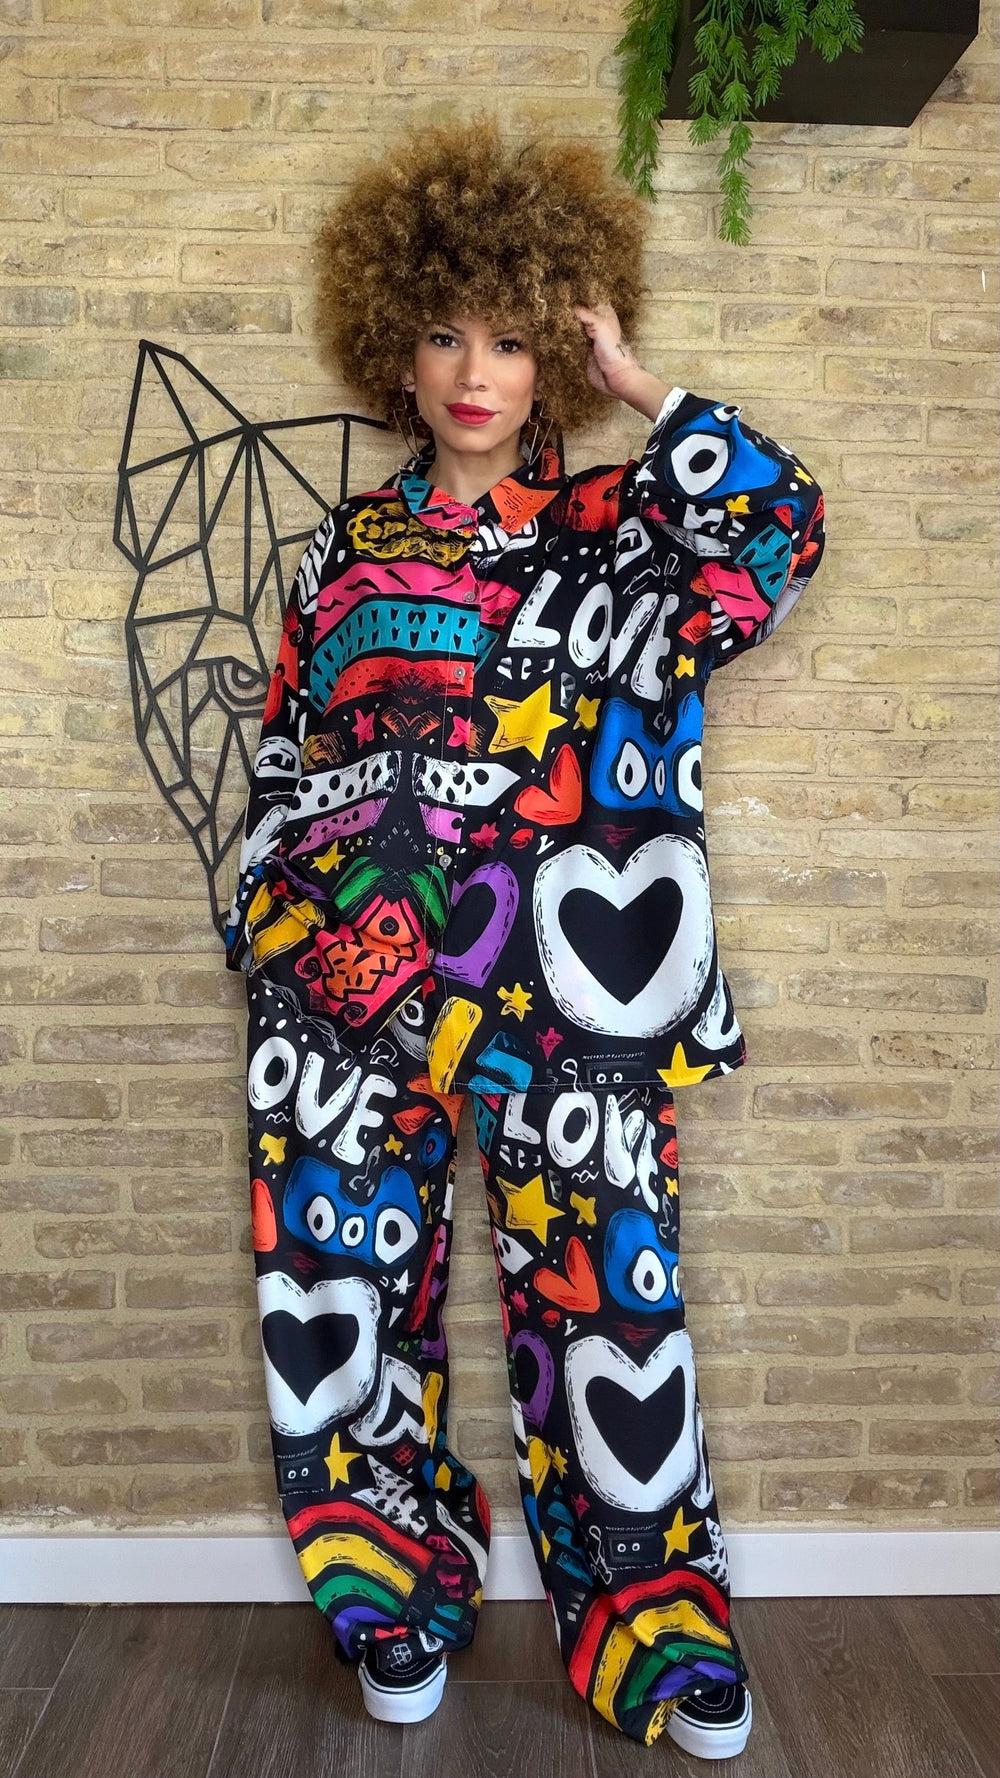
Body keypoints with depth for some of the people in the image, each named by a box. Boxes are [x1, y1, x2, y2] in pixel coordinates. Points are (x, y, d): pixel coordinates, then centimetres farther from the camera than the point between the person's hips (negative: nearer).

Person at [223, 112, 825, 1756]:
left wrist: (641, 391, -2)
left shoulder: (615, 526, 9)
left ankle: (663, 1635, 22)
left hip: (566, 989, -2)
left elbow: (782, 524, -10)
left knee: (597, 1281, 2)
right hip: (356, 992, 3)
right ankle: (400, 1611, 30)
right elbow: (282, 757, 16)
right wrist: (276, 938, 7)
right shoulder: (346, 545, 14)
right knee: (358, 1272, 7)